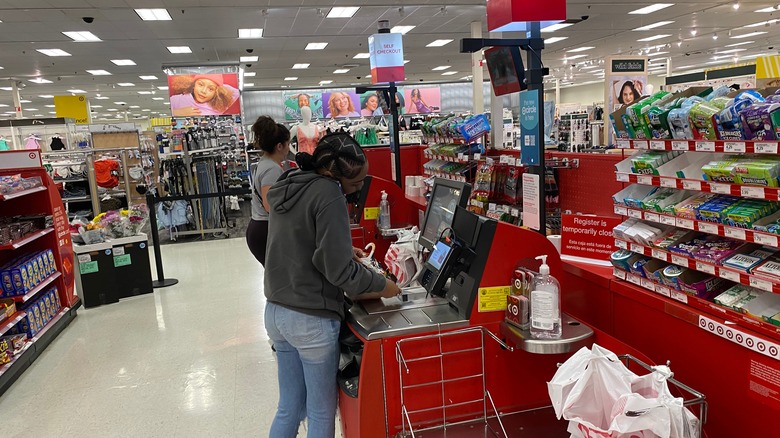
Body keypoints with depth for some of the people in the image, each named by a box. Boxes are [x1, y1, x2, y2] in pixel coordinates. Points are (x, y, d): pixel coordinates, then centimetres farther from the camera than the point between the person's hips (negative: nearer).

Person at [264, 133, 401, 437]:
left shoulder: (287, 186, 7)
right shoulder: (328, 193, -18)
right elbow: (339, 270, -20)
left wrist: (343, 251, 14)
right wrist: (383, 286, -7)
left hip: (276, 312, 8)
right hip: (311, 320, -8)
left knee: (289, 407, 20)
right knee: (322, 412, 11)